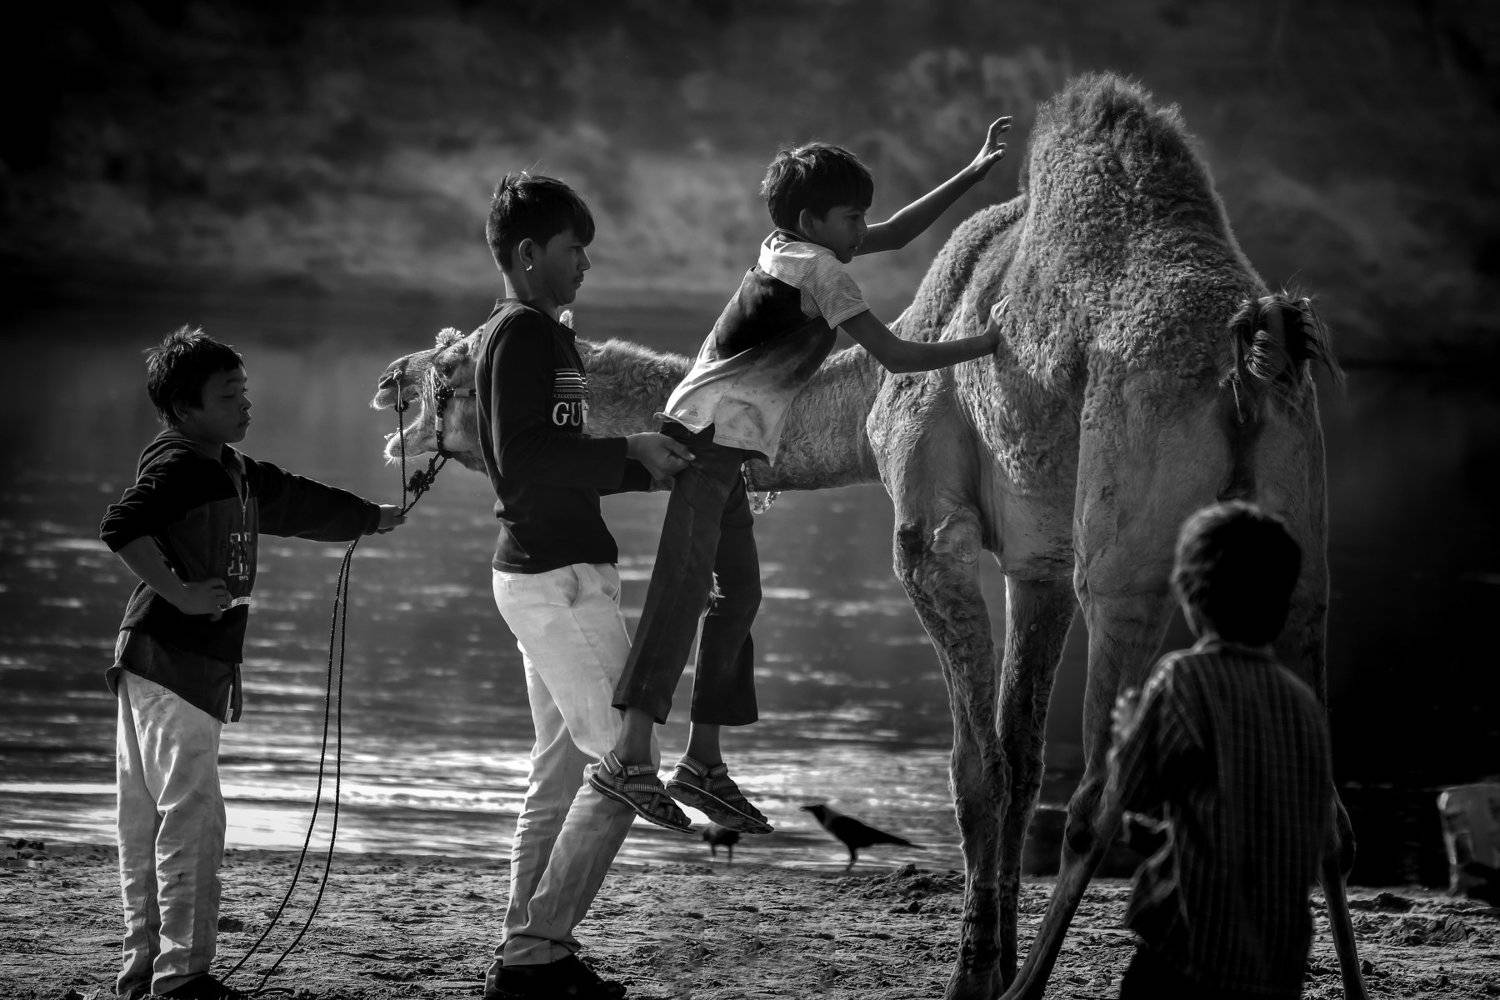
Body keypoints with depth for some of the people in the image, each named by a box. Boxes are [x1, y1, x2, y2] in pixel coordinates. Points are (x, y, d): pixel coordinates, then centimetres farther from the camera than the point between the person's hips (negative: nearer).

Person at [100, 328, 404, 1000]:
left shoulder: (234, 471, 18)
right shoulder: (177, 464, -11)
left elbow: (295, 503, 33)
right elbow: (121, 527, -24)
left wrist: (375, 517, 35)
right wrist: (180, 593, -24)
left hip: (201, 663, 10)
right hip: (169, 659, -10)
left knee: (148, 820, 12)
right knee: (191, 816, -10)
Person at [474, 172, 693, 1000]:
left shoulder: (535, 335, 19)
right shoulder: (522, 333, -12)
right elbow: (523, 456, -22)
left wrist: (661, 464, 16)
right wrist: (630, 450, -17)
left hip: (548, 574, 10)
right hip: (557, 579, -10)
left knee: (559, 773, 12)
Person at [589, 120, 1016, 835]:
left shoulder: (794, 243, 16)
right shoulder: (818, 269, -10)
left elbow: (892, 236, 28)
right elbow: (895, 357, -10)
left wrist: (974, 173, 25)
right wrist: (986, 343, -1)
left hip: (722, 447, 10)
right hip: (708, 435, -10)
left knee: (738, 593, 12)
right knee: (685, 583, -19)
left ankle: (702, 761, 16)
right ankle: (629, 758, -28)